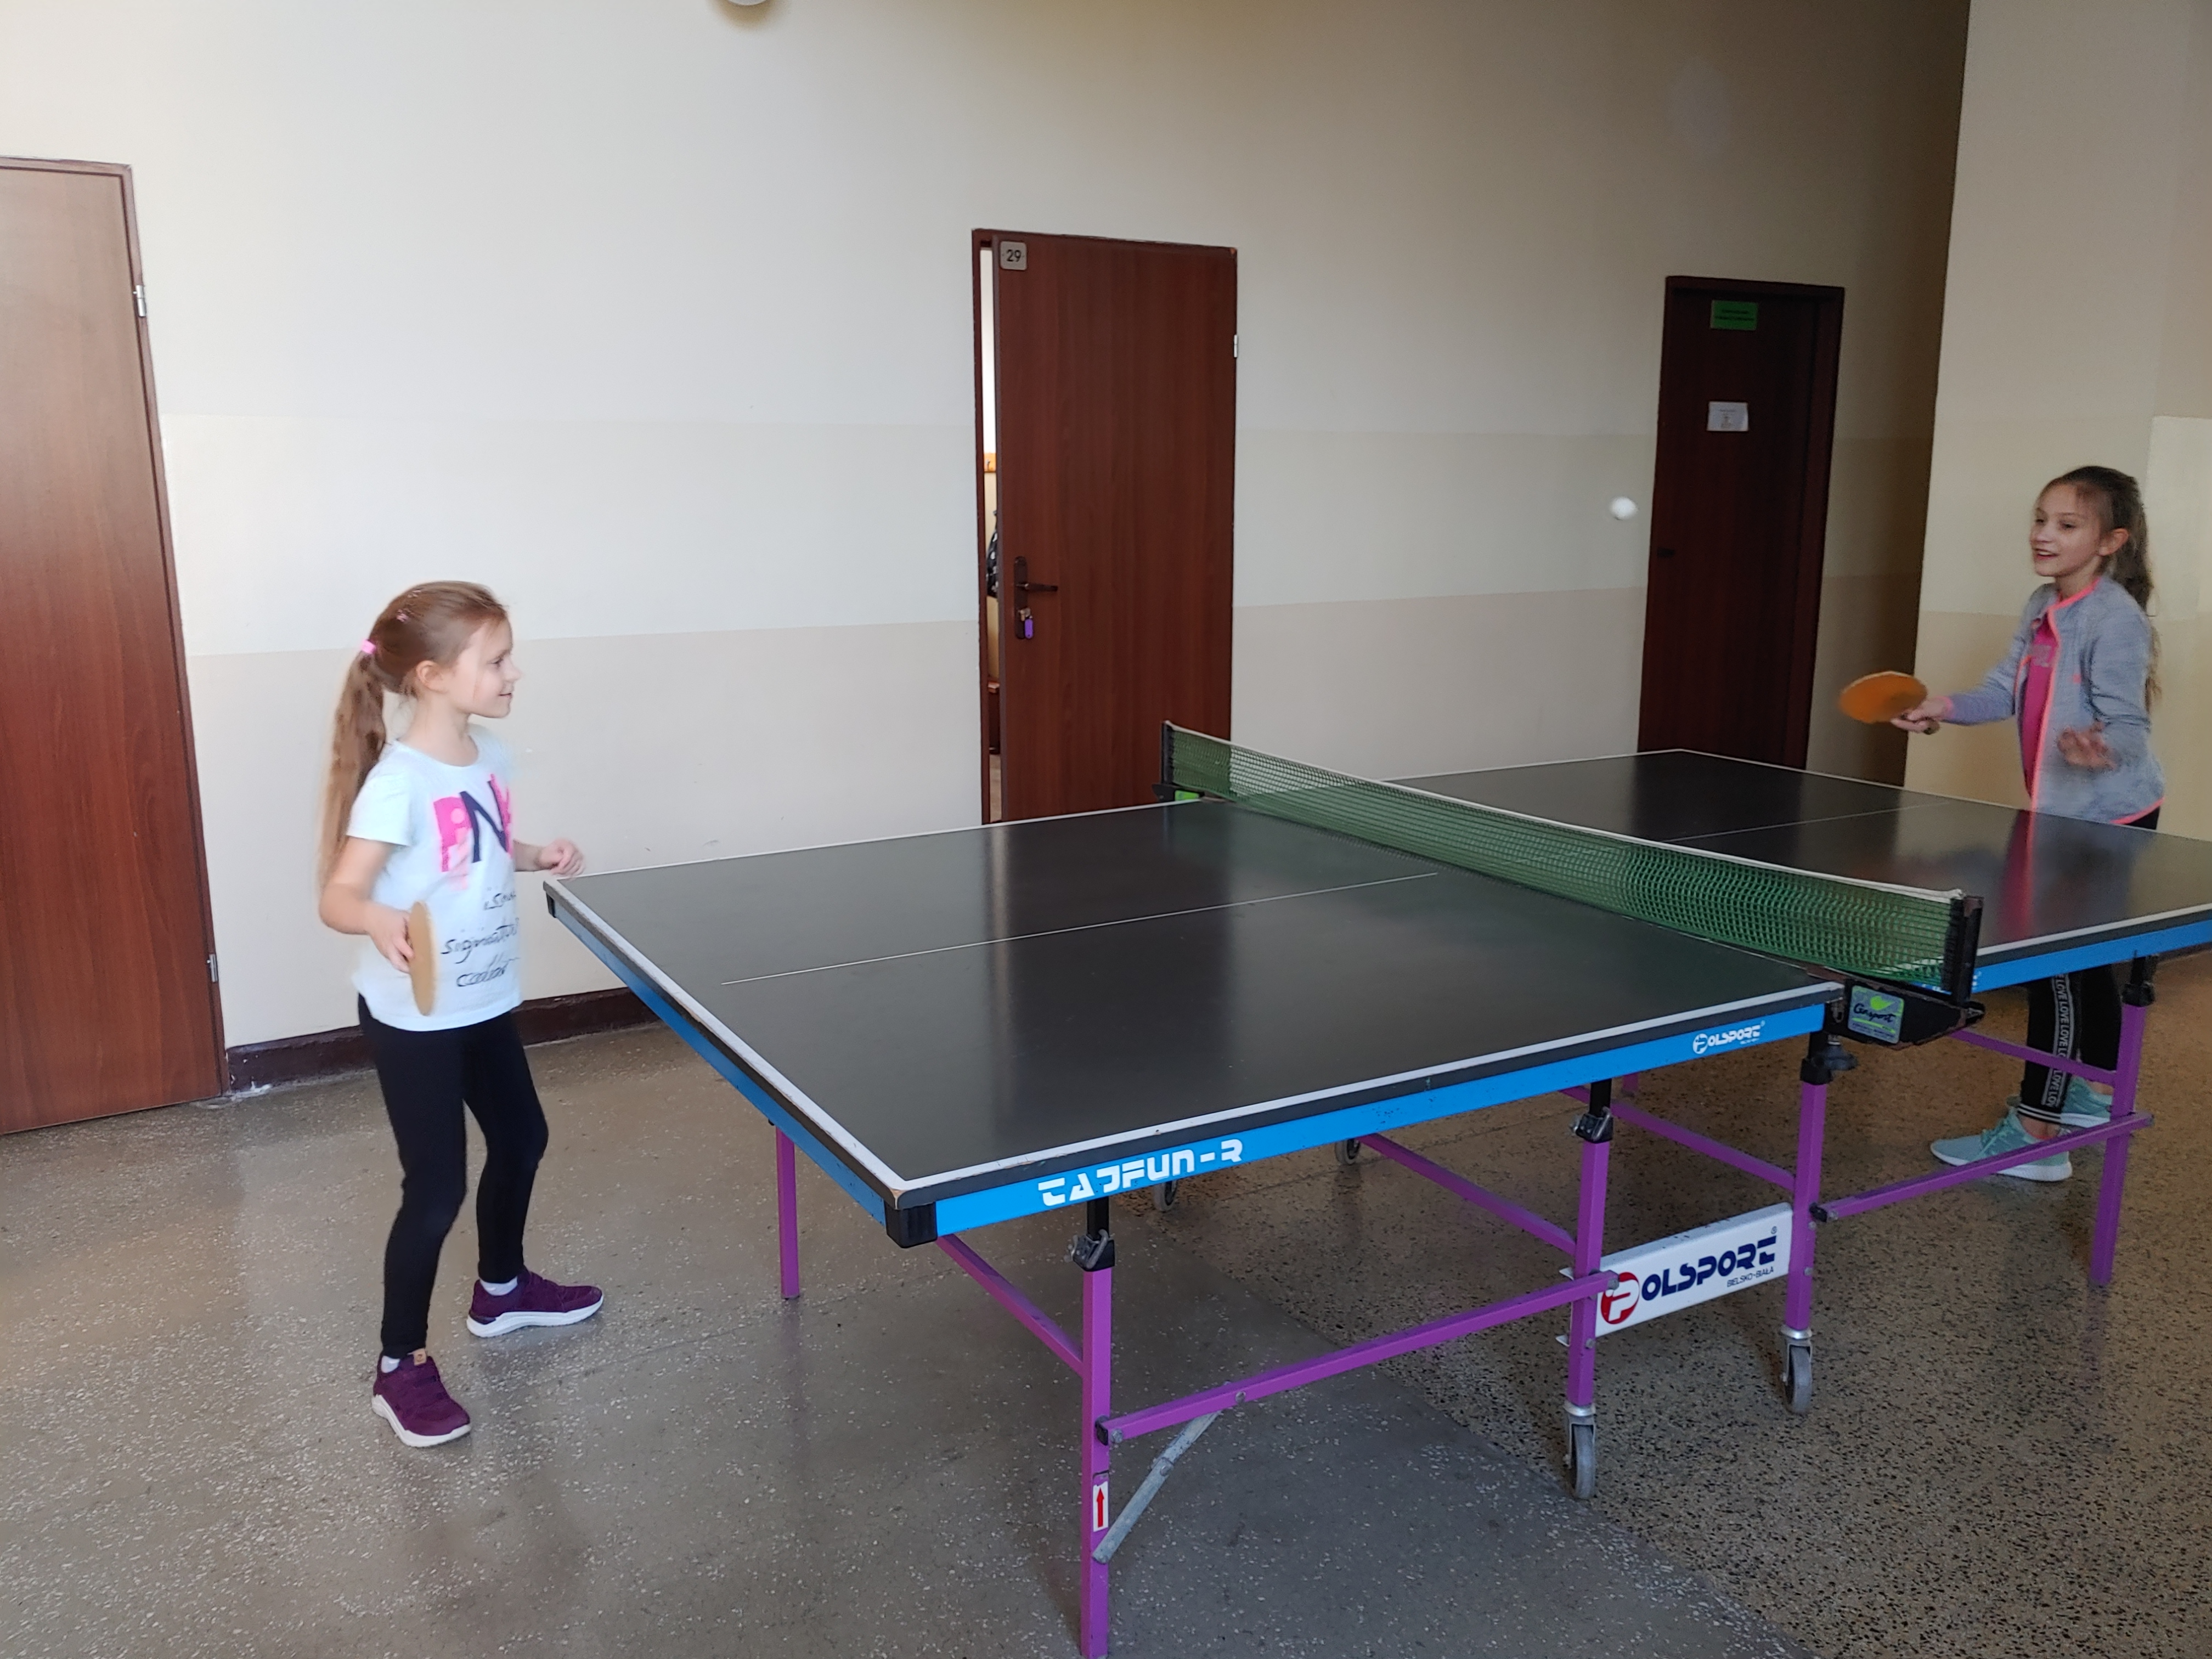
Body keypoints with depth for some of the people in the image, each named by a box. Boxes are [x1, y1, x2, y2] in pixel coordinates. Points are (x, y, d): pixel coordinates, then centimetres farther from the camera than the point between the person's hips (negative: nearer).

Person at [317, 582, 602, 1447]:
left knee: (521, 1137, 22)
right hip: (413, 1017, -8)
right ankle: (401, 1368, 18)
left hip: (484, 1000, 9)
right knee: (436, 1189, -1)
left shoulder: (490, 757, 0)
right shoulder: (398, 781, -24)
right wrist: (379, 921, -46)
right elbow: (338, 897, -26)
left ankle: (501, 1289, 46)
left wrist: (538, 856, 0)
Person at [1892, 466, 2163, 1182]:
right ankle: (2096, 1093, 38)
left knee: (2056, 963, -6)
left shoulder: (2116, 619, -20)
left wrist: (2102, 750, -45)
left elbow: (2128, 724, -24)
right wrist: (1948, 707, -11)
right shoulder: (2043, 607, 4)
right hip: (2064, 812, 9)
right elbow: (2007, 691, 6)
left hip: (2108, 817, -9)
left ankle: (2034, 1135, 0)